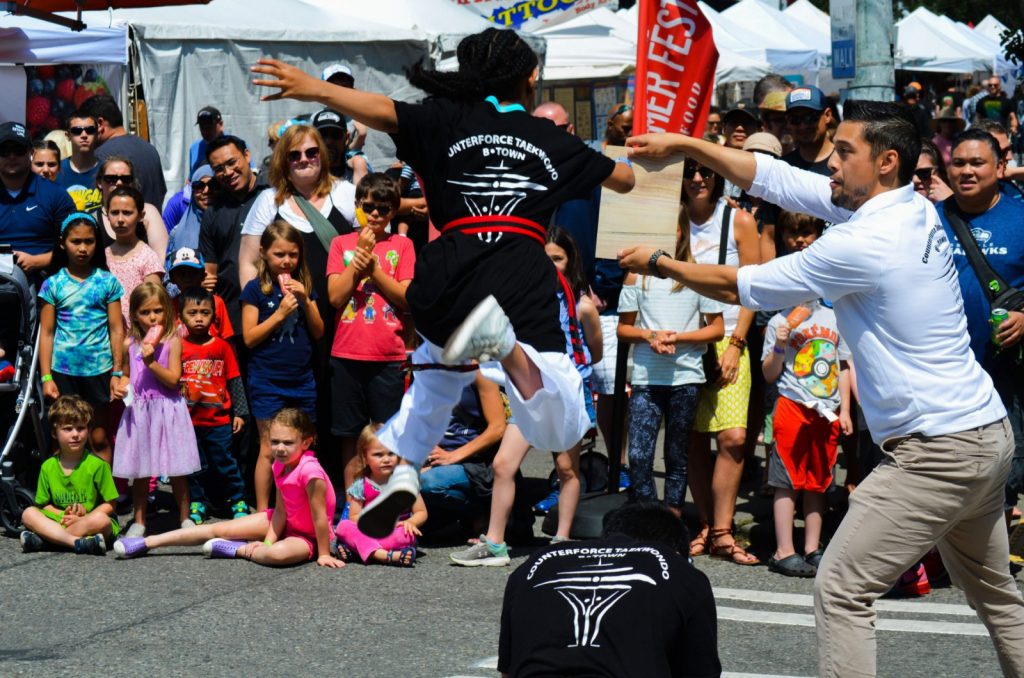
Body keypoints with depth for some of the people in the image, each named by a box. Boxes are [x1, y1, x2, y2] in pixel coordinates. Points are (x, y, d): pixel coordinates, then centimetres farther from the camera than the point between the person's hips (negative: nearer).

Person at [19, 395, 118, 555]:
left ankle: (41, 539, -34)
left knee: (100, 520, -36)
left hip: (89, 519, -3)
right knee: (29, 514, -18)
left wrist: (83, 519, -17)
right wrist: (62, 515, -11)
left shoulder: (97, 465, -5)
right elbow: (44, 504, 9)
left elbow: (110, 504, -5)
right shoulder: (48, 467, 6)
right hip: (60, 520, 4)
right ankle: (78, 542, -35)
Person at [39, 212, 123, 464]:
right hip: (63, 370, 0)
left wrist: (117, 373, -2)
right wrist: (46, 377, -3)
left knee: (99, 438, 6)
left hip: (98, 369, 0)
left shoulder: (107, 282, 3)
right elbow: (46, 333, 2)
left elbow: (116, 329, 3)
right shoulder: (53, 285, 3)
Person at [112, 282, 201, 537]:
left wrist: (151, 361, -21)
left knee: (177, 472, 3)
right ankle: (139, 521, 17)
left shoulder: (172, 341, -6)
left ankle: (185, 518, 16)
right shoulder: (130, 344, 5)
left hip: (167, 410, -3)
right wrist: (121, 385, 0)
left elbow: (173, 379, -12)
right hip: (138, 412, 3)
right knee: (140, 471, 8)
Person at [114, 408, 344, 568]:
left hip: (308, 536, -7)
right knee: (219, 529, 4)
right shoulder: (279, 466, -5)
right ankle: (147, 543, 8)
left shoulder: (310, 471, -30)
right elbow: (280, 510, -3)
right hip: (284, 523, 7)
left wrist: (324, 554, -19)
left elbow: (320, 516, -24)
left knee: (279, 554, -44)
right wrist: (267, 542, -14)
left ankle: (236, 550, -17)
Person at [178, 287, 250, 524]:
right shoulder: (179, 347, -2)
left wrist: (240, 412, 3)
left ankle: (238, 501, 17)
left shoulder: (221, 347, 0)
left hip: (219, 419, -1)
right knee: (195, 465, 9)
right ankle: (197, 504, 21)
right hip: (189, 419, 1)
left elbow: (234, 380, 5)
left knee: (224, 463, 5)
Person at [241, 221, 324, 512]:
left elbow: (318, 333, 8)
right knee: (269, 450, -2)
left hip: (302, 381, 4)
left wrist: (305, 301, -6)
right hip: (267, 383, -4)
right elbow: (249, 337, -7)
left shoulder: (304, 286, 9)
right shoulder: (255, 289, -2)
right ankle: (262, 512, 3)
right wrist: (280, 313, -14)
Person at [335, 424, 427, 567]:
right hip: (368, 532, 1)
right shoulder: (361, 485, 3)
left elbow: (421, 513, 4)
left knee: (408, 536, -35)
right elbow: (354, 517, 1)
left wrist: (410, 522, -18)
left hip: (397, 532, -1)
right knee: (343, 526, -26)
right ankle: (382, 555, -43)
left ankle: (357, 548, -35)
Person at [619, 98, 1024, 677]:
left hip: (938, 452, -10)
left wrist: (659, 264, 8)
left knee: (842, 589, -6)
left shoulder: (861, 244, -19)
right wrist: (683, 144, 13)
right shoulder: (915, 209, 6)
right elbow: (778, 178, 12)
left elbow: (736, 287, -7)